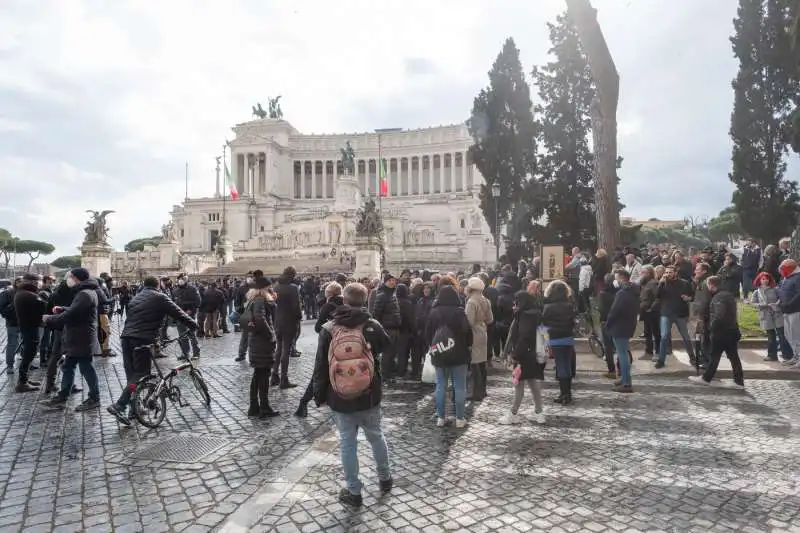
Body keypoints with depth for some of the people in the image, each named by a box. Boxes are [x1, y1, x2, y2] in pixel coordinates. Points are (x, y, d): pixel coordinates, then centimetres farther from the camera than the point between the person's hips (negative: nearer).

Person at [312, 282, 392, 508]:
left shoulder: (328, 329, -11)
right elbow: (386, 346, 9)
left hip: (339, 398, -1)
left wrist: (319, 394, 7)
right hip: (369, 396, 1)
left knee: (347, 443, 11)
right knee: (376, 436, 20)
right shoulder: (372, 326, -12)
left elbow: (321, 366, -4)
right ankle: (385, 478, 39)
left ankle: (354, 492, 21)